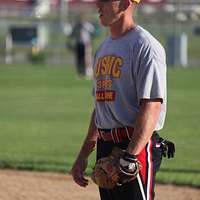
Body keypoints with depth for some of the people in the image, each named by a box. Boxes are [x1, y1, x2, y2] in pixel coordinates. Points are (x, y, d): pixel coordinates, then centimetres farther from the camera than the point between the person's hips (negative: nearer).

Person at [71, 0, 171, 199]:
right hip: (105, 148, 9)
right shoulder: (103, 48, 17)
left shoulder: (145, 46, -12)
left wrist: (130, 156, -29)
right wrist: (83, 155, 19)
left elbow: (152, 106, -20)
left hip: (136, 146, -9)